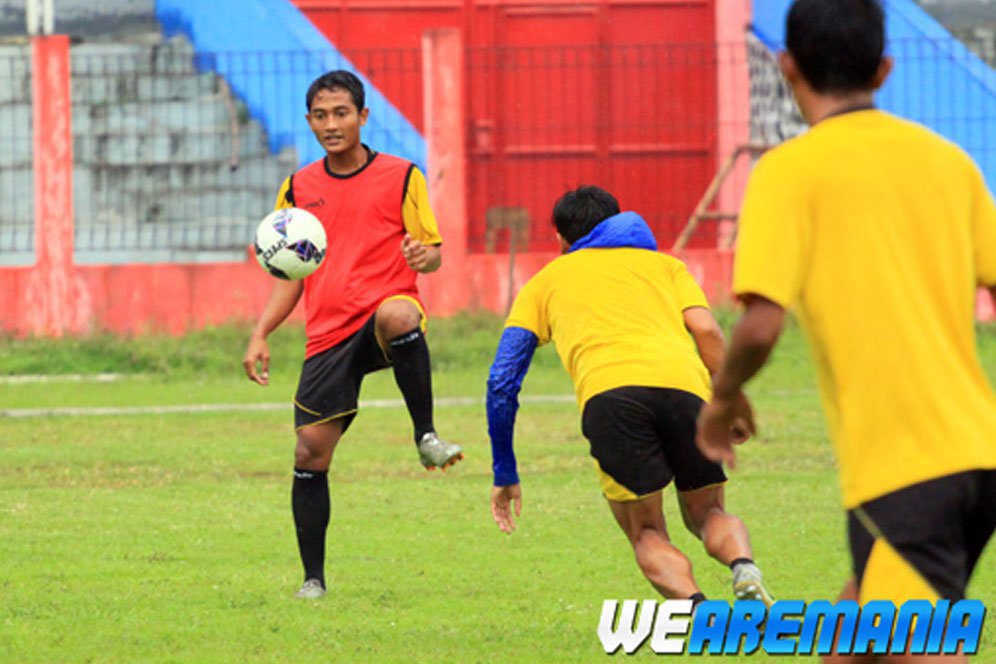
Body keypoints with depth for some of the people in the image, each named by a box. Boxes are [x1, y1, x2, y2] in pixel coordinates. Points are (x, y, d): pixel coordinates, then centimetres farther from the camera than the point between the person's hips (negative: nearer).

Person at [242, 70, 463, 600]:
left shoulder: (400, 177, 5)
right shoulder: (298, 189, 14)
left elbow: (431, 253, 5)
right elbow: (290, 277, 19)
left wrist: (425, 257, -20)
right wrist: (260, 334, 7)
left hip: (386, 307, -3)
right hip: (328, 334, 3)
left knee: (397, 315, -41)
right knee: (310, 453, -4)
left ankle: (426, 437, -29)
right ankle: (313, 577, 9)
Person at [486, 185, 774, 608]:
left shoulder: (545, 282, 31)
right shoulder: (663, 264, 33)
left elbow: (502, 381, 24)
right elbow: (706, 331, 13)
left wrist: (505, 474, 29)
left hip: (607, 393, -2)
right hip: (684, 383, 2)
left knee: (646, 534, 11)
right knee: (707, 514, 20)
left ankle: (694, 603, -21)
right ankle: (745, 569, -14)